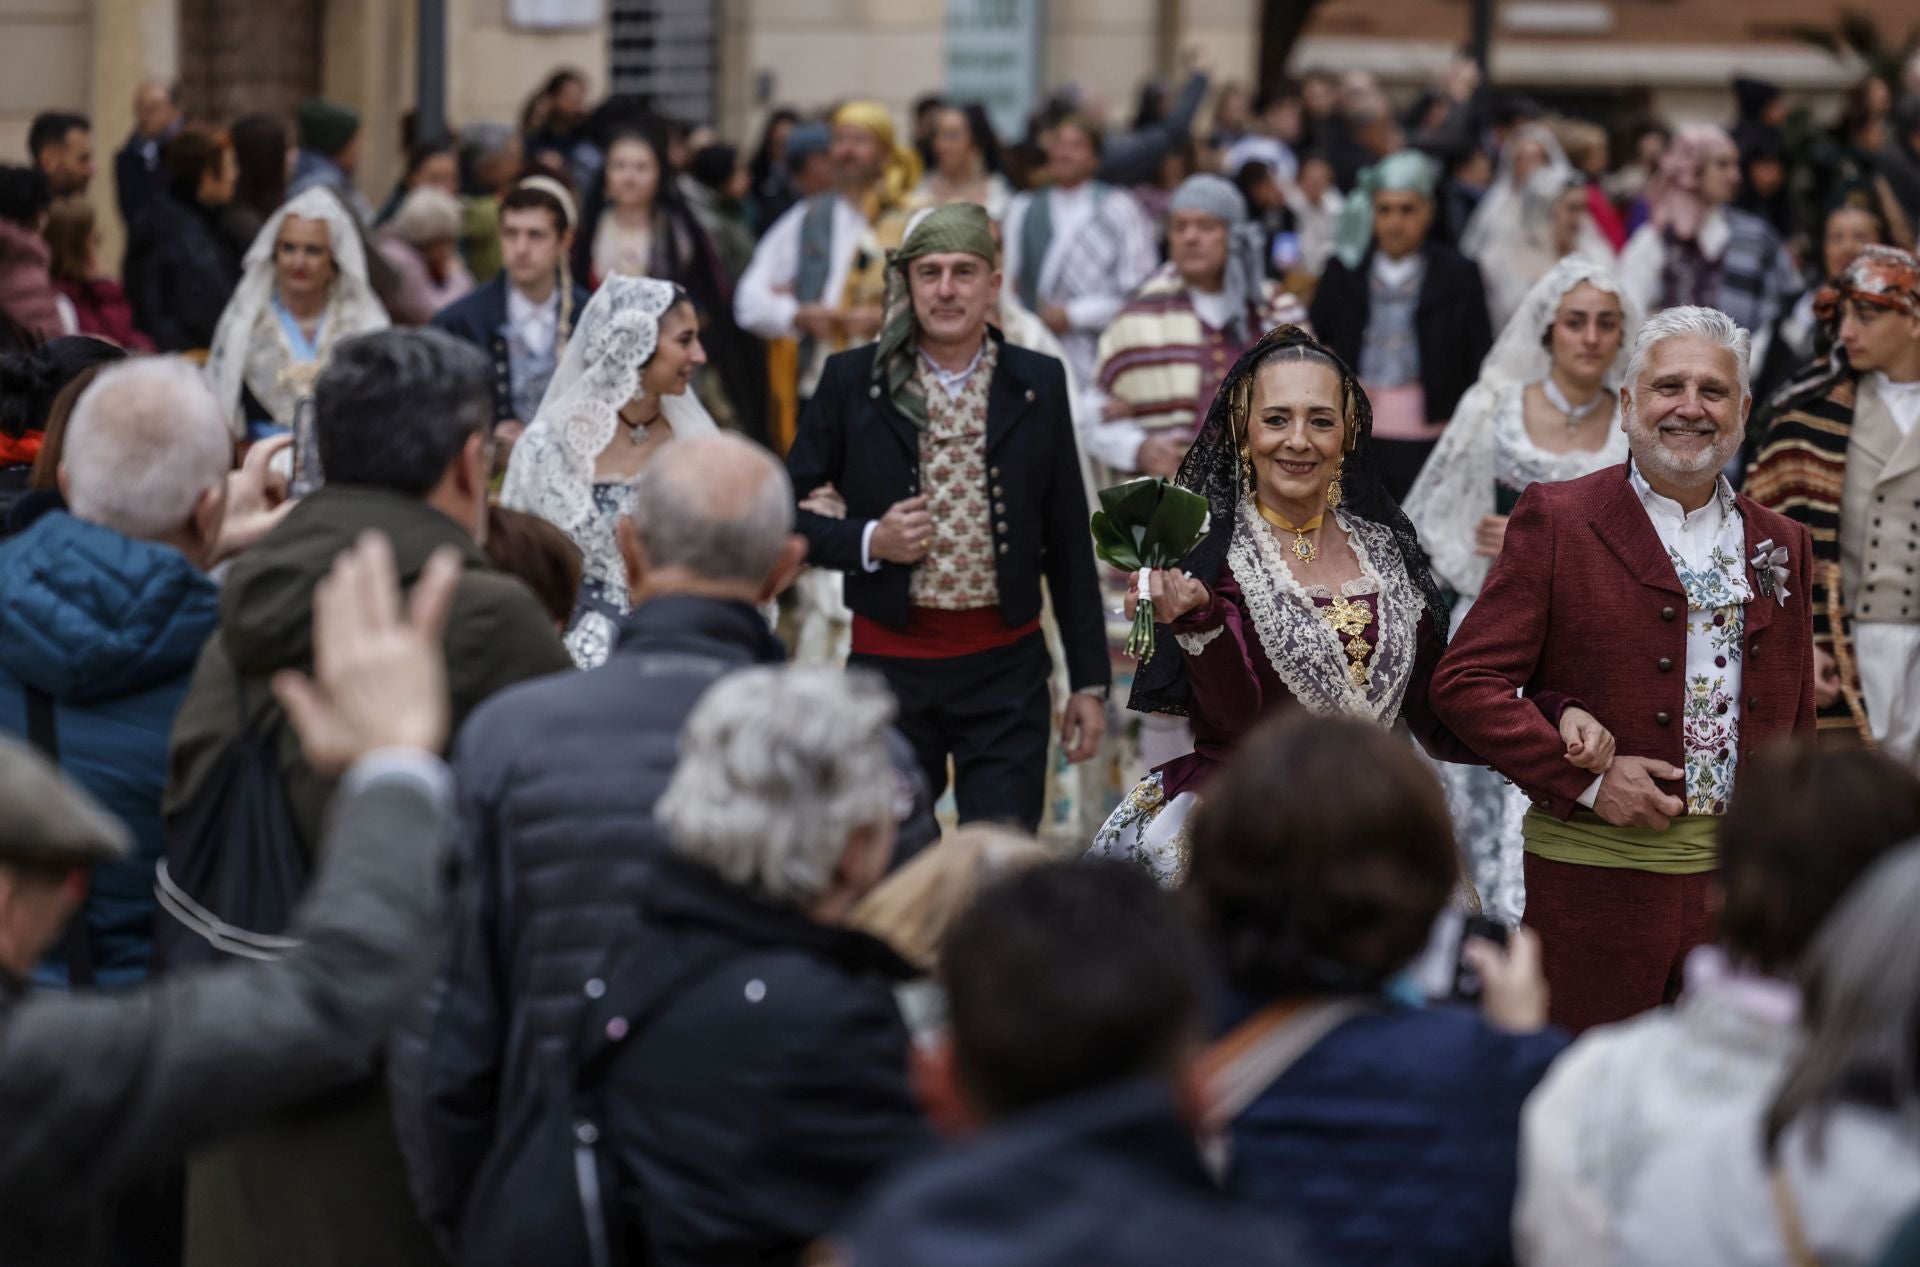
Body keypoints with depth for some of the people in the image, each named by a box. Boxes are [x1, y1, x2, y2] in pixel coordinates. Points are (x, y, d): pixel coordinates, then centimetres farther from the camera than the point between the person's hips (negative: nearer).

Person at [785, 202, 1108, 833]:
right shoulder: (854, 380, 1)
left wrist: (1089, 681, 5)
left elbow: (1069, 541, 7)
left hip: (1007, 668, 0)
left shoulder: (1038, 384, 4)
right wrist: (868, 541, -13)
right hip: (892, 660, 0)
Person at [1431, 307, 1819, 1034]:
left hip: (1744, 884, 4)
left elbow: (1795, 728, 18)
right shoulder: (1555, 520, -2)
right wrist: (1584, 779, -15)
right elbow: (1465, 682, -7)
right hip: (1596, 881, -4)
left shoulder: (1780, 545, 12)